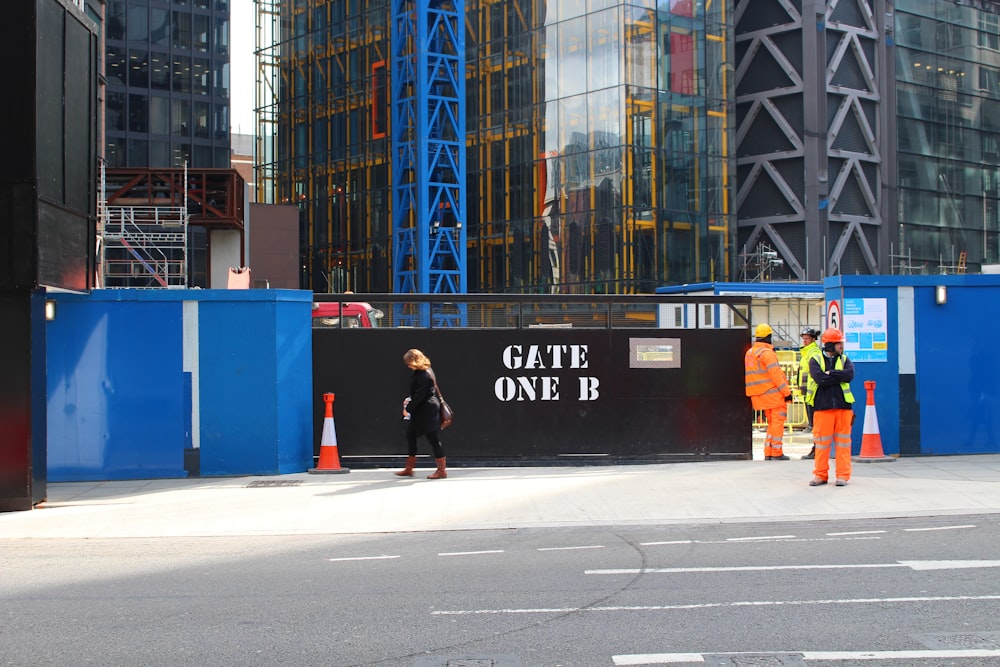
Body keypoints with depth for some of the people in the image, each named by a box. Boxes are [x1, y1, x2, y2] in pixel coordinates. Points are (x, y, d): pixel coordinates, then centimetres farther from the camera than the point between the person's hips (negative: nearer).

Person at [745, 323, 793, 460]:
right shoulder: (767, 353, -13)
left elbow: (751, 375, 19)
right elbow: (775, 374, -18)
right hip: (773, 392, -8)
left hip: (761, 395, 9)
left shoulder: (749, 353, 14)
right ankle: (776, 453, -4)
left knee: (772, 423, 15)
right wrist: (787, 392, -14)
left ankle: (768, 453, 12)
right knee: (778, 421, -3)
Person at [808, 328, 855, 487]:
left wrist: (830, 374, -11)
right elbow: (819, 379, -15)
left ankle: (843, 475, 8)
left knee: (843, 441, 2)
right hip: (823, 406, -2)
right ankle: (820, 474, 10)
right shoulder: (815, 360, 3)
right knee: (822, 441, 1)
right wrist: (839, 376, -8)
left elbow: (850, 375, -10)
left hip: (843, 405, 2)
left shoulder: (844, 360, 11)